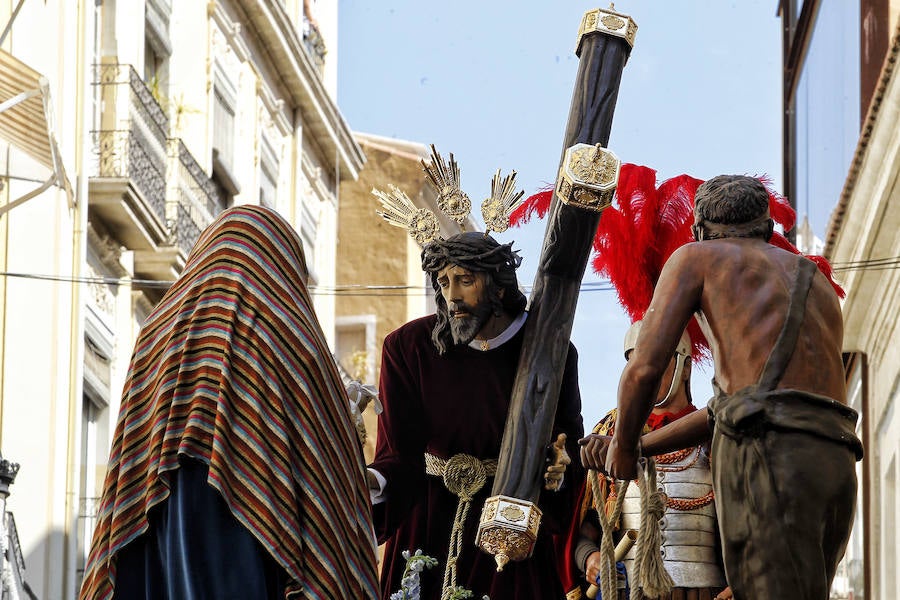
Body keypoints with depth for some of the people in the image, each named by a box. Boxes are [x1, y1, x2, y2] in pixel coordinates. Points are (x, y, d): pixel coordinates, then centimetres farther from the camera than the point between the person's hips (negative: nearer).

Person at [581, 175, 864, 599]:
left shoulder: (695, 258, 17)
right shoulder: (819, 286, 35)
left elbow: (644, 368, 4)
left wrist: (624, 446, 23)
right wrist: (641, 449, 37)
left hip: (768, 455, -6)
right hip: (837, 465, 6)